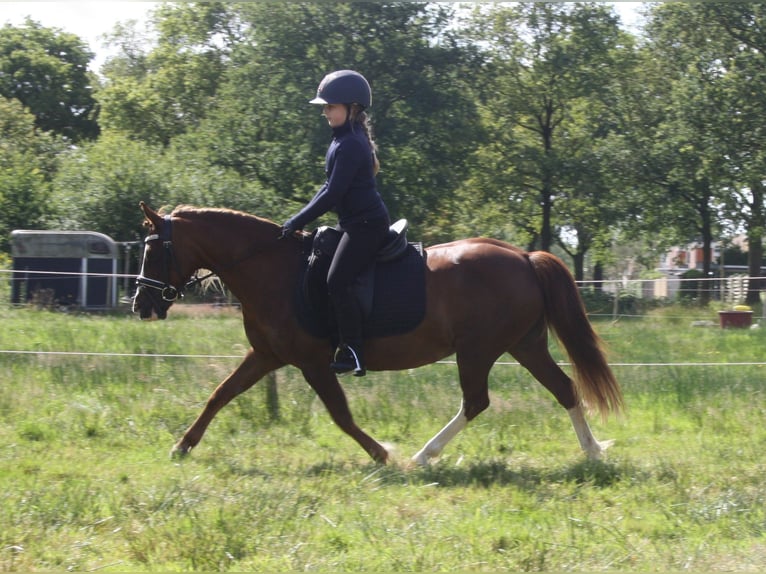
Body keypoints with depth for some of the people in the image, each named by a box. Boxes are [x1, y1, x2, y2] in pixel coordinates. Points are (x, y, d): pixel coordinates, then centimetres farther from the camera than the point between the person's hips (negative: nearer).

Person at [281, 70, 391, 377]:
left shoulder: (350, 145, -18)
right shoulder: (345, 140, 14)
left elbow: (333, 194, -21)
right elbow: (331, 187, 20)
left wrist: (298, 222, -16)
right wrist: (301, 218, 12)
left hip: (366, 225, -11)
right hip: (358, 224, 11)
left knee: (337, 282, -20)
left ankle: (352, 354, -19)